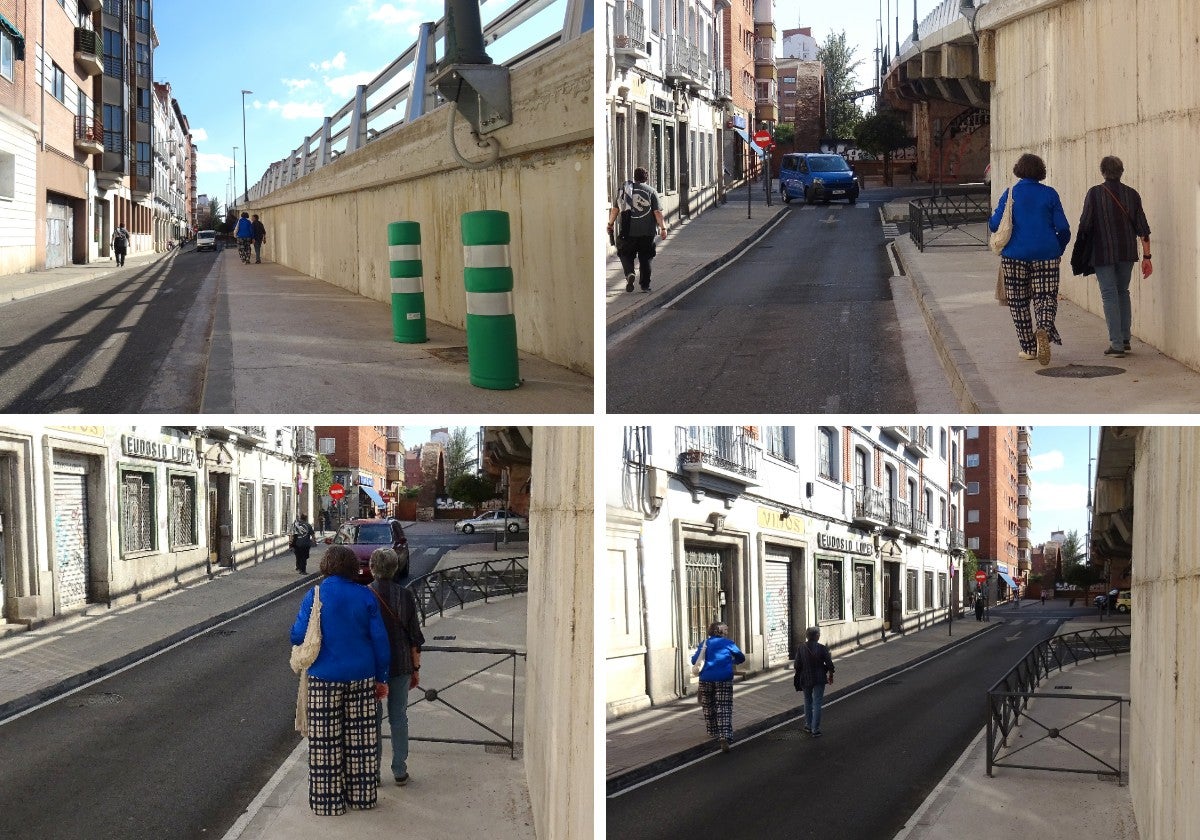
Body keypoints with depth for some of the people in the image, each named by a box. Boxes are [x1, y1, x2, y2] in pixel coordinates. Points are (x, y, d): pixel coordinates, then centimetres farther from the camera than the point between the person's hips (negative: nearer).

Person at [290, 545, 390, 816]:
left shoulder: (315, 597, -9)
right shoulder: (365, 597, -2)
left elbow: (298, 636, -8)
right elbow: (380, 639, 0)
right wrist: (381, 678, 9)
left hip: (324, 679, -3)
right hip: (361, 677, 3)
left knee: (326, 742, 5)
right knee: (360, 738, 12)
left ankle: (328, 800, 9)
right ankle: (361, 795, 20)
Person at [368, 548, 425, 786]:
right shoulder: (405, 595, -4)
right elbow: (415, 636, 0)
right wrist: (416, 668, 9)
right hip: (401, 665, 2)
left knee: (372, 719, 8)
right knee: (399, 718, 10)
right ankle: (400, 771, 13)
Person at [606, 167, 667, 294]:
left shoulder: (624, 189, 6)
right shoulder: (651, 191, 0)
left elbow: (615, 209, 10)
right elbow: (657, 212, -6)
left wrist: (610, 223, 23)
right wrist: (663, 228, -1)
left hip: (627, 231, 0)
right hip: (647, 232, 0)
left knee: (626, 255, 10)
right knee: (645, 259, 11)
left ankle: (629, 273, -17)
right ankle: (645, 285, 12)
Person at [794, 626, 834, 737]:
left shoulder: (801, 649, -7)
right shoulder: (822, 648, -11)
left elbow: (797, 665, -3)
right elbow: (829, 664, -6)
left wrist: (798, 679, 10)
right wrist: (830, 676, 11)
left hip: (805, 679, 2)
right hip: (819, 680, -2)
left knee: (808, 702, 20)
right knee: (817, 704, 3)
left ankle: (808, 726, 27)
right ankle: (815, 729, 2)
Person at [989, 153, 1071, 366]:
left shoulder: (1010, 194, -3)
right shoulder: (1049, 194, 0)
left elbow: (995, 224, -4)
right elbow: (1063, 228, 0)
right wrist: (1058, 250, 16)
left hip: (1015, 255, 0)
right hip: (1046, 255, 0)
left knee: (1019, 301, 10)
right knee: (1046, 297, 2)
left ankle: (1029, 348, 12)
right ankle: (1044, 330, -28)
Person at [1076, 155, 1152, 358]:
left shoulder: (1095, 193, -7)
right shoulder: (1131, 194, 3)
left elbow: (1085, 225, -7)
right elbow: (1143, 228, 1)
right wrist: (1146, 256, 5)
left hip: (1103, 253, -4)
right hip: (1127, 252, 4)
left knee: (1110, 295, -2)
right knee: (1123, 292, 19)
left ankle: (1116, 343, -8)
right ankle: (1125, 339, 21)